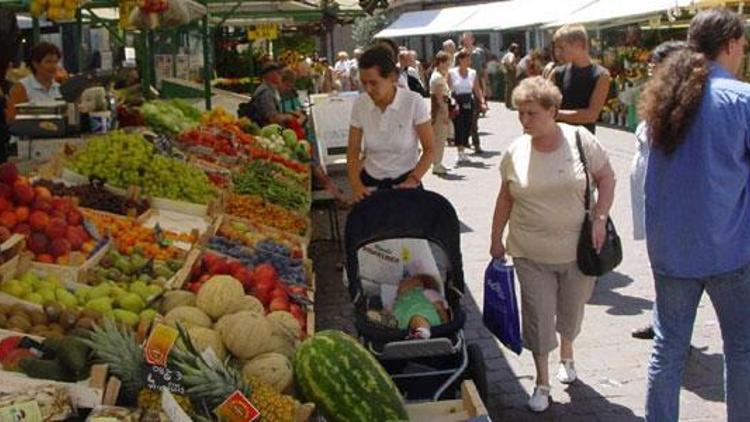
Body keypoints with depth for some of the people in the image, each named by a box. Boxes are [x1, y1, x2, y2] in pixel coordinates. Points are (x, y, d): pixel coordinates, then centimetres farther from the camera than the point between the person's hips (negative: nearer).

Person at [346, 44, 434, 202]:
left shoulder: (414, 102, -13)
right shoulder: (360, 104, -5)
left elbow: (429, 149, -8)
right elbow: (353, 150, 1)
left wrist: (413, 180, -21)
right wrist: (356, 184, -14)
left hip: (405, 183, -2)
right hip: (370, 183, 3)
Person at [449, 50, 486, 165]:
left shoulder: (473, 73, 7)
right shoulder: (452, 73, -4)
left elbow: (477, 89, 9)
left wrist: (482, 102, -2)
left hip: (469, 103, 4)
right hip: (457, 102, -4)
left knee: (468, 128, 4)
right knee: (459, 128, -10)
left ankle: (463, 152, 17)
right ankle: (461, 154, -9)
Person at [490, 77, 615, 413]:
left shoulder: (580, 140, -8)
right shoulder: (515, 152, -2)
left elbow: (606, 178, 0)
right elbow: (505, 198, 8)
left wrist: (599, 219, -11)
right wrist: (496, 239, 10)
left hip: (577, 249, 0)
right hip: (531, 254, 1)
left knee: (571, 311, 16)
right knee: (538, 316, 1)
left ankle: (566, 355, 46)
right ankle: (542, 382, 17)